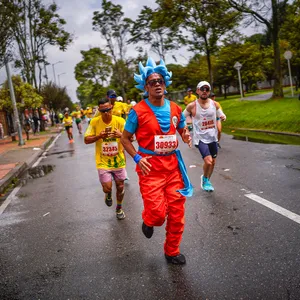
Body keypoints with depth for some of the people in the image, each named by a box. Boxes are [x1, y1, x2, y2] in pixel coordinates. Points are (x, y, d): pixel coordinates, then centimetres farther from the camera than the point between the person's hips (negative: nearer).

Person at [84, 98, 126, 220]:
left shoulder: (120, 121, -13)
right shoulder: (94, 122, -10)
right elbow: (86, 140, -6)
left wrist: (121, 135, -33)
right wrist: (99, 136, -24)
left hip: (118, 160, 1)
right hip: (103, 161, -1)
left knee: (120, 186, 11)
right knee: (107, 188, -8)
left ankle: (119, 208, 38)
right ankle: (108, 194, 31)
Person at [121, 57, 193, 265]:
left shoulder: (175, 108, 4)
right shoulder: (138, 111, -9)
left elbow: (183, 130, 20)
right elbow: (125, 139, 0)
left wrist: (186, 136, -4)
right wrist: (137, 158, -14)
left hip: (173, 166, 5)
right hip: (150, 167, -4)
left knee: (177, 213, 8)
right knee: (158, 213, -10)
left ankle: (172, 251, 29)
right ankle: (148, 221, 30)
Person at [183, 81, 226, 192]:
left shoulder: (215, 104, -1)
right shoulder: (192, 106, -10)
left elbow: (222, 116, 8)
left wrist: (223, 117, -15)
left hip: (212, 137, 5)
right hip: (200, 138, -4)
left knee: (213, 162, 15)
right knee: (208, 161, -18)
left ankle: (207, 181, 40)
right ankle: (205, 178, 12)